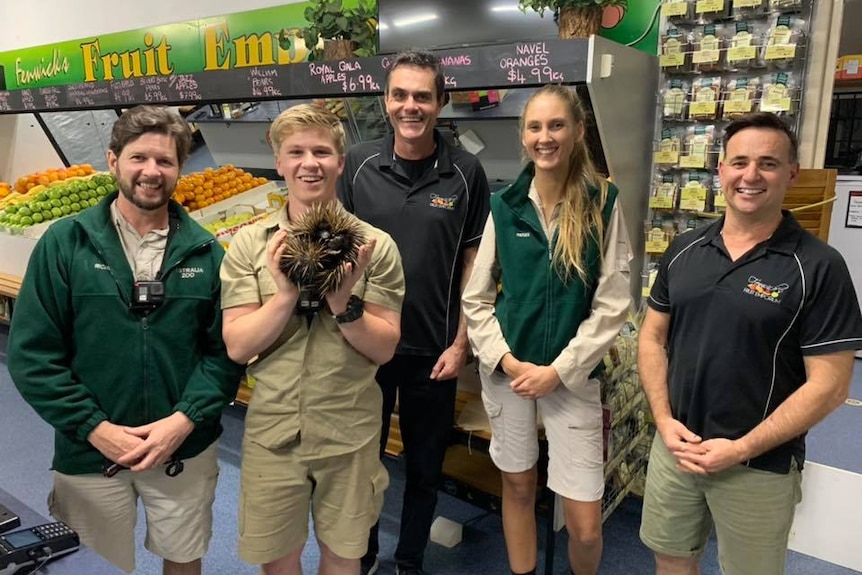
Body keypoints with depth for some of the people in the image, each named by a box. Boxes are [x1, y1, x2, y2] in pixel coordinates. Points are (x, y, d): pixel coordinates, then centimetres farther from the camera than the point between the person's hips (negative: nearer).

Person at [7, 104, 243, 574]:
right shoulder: (64, 243, -5)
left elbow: (225, 351, -3)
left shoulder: (206, 252, -2)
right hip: (88, 451, -1)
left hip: (186, 449, 1)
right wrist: (96, 428, -13)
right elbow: (31, 353, -7)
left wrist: (183, 420, -14)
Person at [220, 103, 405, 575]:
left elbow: (385, 348, -7)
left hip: (350, 434, 0)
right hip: (272, 431, 1)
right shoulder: (249, 244, -4)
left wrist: (344, 302, -24)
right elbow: (237, 346, -8)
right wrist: (286, 294, -22)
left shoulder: (375, 245, -7)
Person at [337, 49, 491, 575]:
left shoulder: (465, 172, -6)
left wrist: (461, 342, -5)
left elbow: (474, 261, -2)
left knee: (425, 467, 15)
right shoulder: (359, 164, -3)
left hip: (433, 348, -1)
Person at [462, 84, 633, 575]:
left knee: (585, 523, 2)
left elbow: (613, 305, -6)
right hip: (507, 369, 2)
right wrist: (506, 360, -9)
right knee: (518, 485, 17)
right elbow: (476, 298, 2)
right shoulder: (504, 206, 0)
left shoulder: (604, 204, -4)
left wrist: (559, 370, -11)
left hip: (573, 373, -1)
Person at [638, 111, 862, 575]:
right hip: (675, 446, 4)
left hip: (760, 465, -3)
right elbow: (652, 337, 6)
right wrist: (664, 421, -7)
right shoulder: (683, 250, 1)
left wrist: (742, 449, -16)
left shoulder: (818, 266, -12)